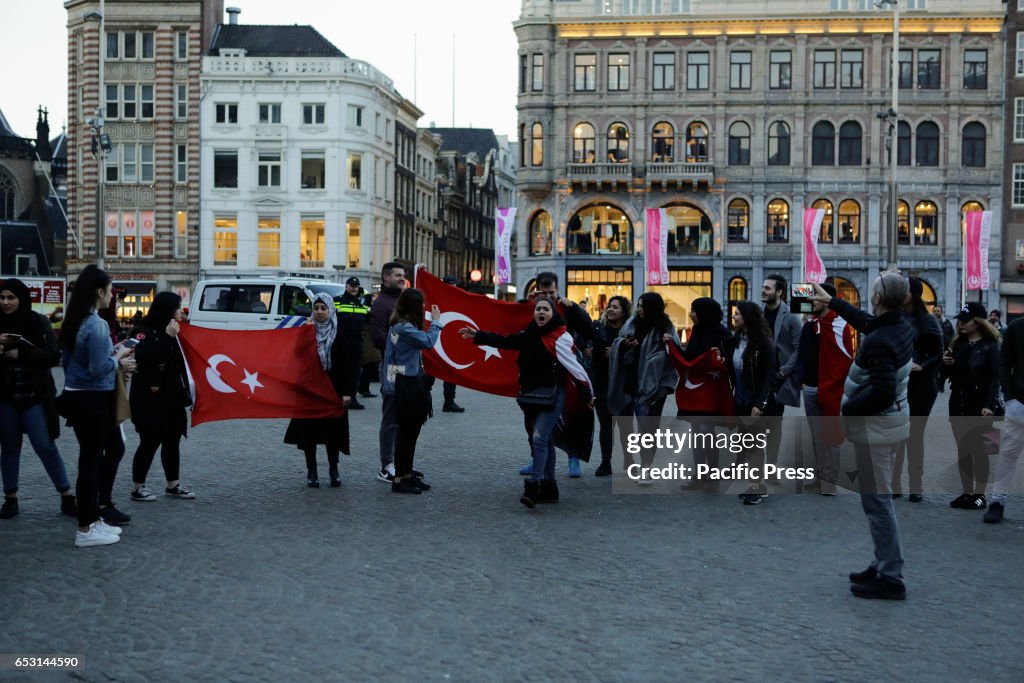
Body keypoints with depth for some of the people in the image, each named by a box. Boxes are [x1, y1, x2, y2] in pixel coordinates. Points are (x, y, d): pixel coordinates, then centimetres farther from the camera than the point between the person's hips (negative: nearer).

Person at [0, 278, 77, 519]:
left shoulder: (39, 322, -4)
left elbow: (54, 356, -10)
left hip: (35, 396, -3)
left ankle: (67, 497, 5)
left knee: (46, 446, -3)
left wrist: (21, 354, -18)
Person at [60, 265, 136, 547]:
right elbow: (99, 369, -23)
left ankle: (93, 518, 25)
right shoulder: (96, 325, -19)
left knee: (91, 457, 17)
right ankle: (86, 530, 6)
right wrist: (117, 356, -4)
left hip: (75, 396, 9)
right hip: (92, 400, -9)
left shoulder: (74, 322, 10)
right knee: (91, 459, -2)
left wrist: (115, 361, 15)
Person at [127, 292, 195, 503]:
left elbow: (177, 361, 22)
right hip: (150, 398, -8)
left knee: (172, 440, 11)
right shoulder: (143, 330, -10)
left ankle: (173, 485, 19)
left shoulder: (166, 331, 16)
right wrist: (167, 337, -25)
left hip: (170, 396, 8)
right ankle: (137, 487, 6)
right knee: (150, 441, -4)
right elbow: (143, 356, -28)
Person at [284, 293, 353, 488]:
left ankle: (333, 470, 17)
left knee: (333, 430, 2)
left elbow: (347, 365, -3)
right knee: (309, 431, 2)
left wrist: (347, 391, -11)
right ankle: (311, 471, 12)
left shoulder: (339, 335, 0)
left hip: (333, 389, -1)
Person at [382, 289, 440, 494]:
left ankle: (407, 474, 23)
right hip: (406, 387, -10)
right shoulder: (404, 328, -19)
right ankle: (399, 479, 1)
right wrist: (435, 321, -8)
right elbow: (428, 341, -19)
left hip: (410, 386, 10)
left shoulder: (401, 326, 13)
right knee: (407, 432, -5)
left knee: (410, 431, 15)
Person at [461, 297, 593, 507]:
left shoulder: (561, 338, -10)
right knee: (545, 441, 13)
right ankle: (549, 488, 21)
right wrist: (477, 335, 9)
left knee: (539, 438, -18)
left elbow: (575, 367, -10)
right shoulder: (529, 336, 9)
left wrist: (587, 395, -8)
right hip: (531, 395, 7)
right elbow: (505, 341, 15)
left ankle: (533, 486, -20)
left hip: (553, 395, -7)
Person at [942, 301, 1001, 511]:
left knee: (977, 448, -2)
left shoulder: (989, 345, -7)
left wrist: (989, 405, -19)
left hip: (979, 405, -6)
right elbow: (948, 374, 17)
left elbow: (994, 377, -12)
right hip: (958, 403, 6)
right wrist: (946, 364, -6)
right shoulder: (958, 343, 11)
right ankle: (967, 493, 16)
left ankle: (979, 495, 5)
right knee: (962, 449, 9)